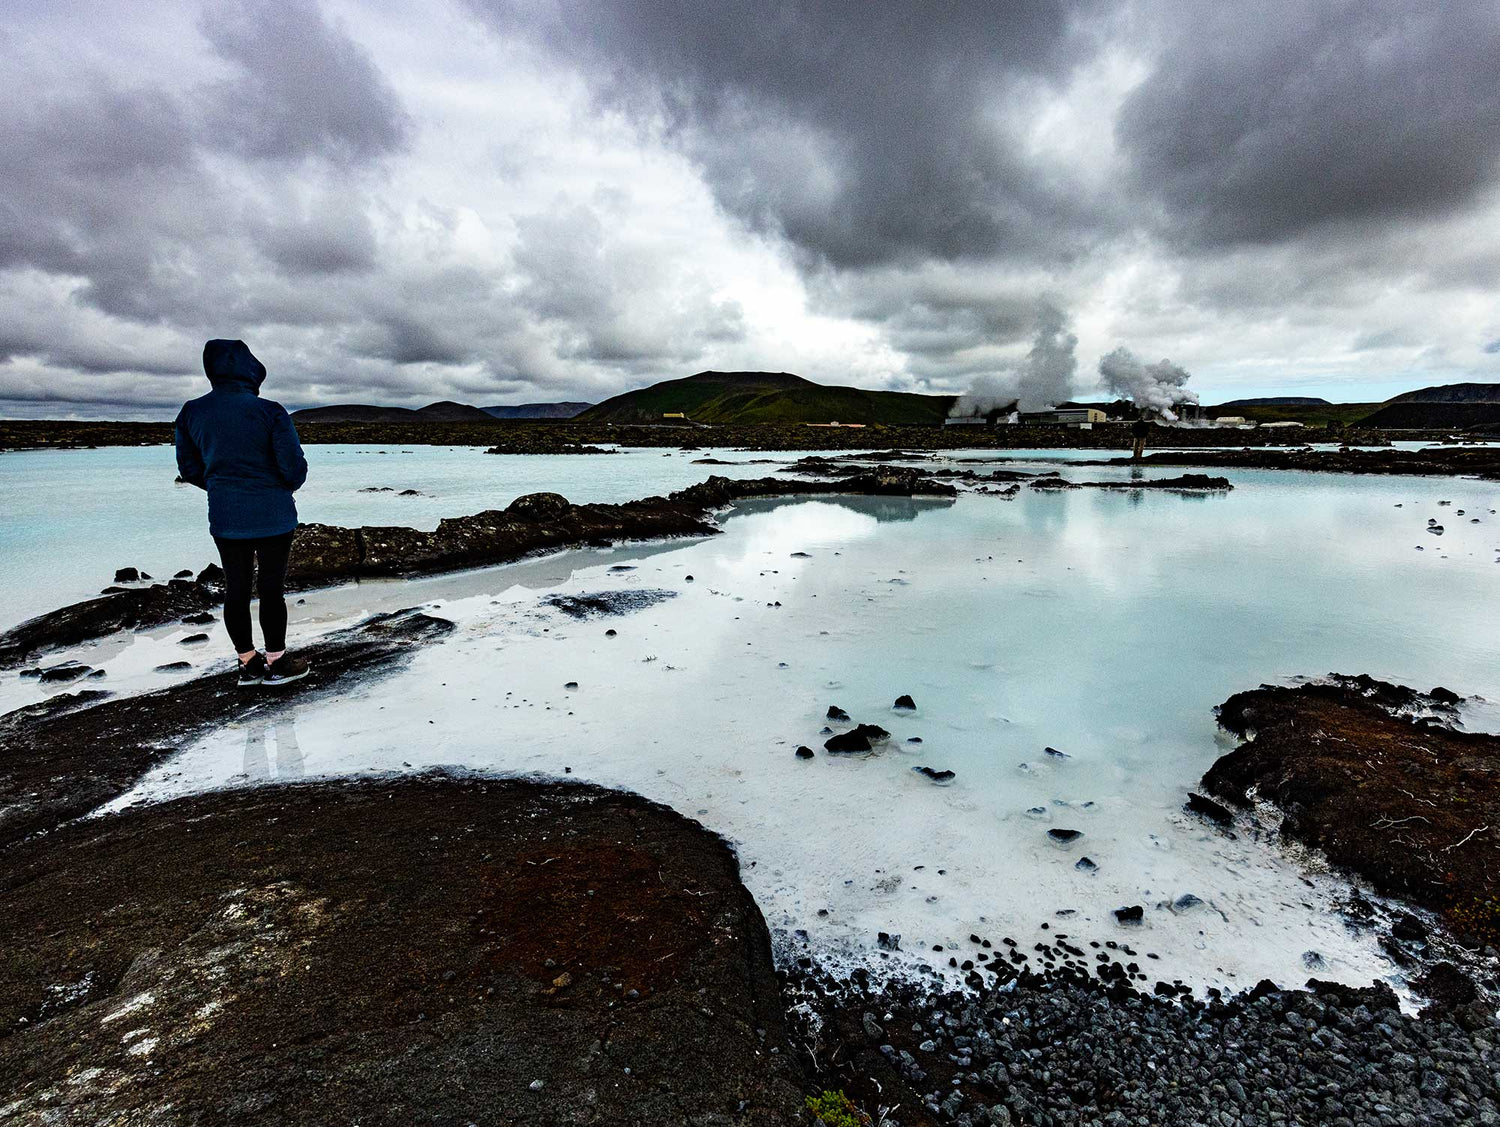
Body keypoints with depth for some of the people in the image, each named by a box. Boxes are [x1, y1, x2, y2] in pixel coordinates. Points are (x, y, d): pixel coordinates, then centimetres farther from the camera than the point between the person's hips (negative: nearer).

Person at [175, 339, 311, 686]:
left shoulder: (191, 412, 1)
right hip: (273, 516, -4)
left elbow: (189, 469, 8)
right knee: (272, 587, 5)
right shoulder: (269, 412, -14)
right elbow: (295, 468, -14)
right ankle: (276, 662, 16)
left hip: (224, 519, 4)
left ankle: (248, 663, 23)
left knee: (236, 588, 12)